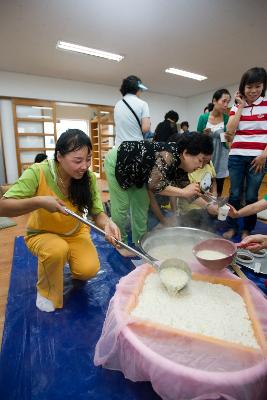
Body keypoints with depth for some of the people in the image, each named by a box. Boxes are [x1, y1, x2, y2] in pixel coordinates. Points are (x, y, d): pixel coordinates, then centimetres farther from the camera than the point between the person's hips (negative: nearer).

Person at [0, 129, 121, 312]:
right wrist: (38, 202, -39)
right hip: (42, 234, -1)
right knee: (57, 250, -34)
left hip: (76, 233, 2)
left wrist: (107, 223, -38)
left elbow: (97, 213, -15)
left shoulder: (89, 178, -17)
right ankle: (46, 290, -1)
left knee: (89, 270, -21)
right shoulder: (38, 173, -25)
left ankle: (71, 262, 18)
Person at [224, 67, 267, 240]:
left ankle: (247, 229, 19)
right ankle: (232, 227, 19)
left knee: (251, 196, 4)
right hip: (237, 156, 2)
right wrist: (241, 106, -1)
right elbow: (230, 131, -3)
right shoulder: (237, 106, 11)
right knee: (235, 194, 4)